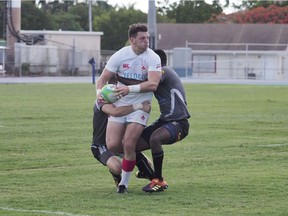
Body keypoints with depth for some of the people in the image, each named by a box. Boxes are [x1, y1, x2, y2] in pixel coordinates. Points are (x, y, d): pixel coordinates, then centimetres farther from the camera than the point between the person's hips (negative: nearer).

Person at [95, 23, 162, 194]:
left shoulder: (153, 58, -10)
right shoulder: (120, 55, -4)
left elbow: (153, 84, -22)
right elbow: (103, 78, 1)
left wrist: (130, 89, -32)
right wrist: (100, 92, -20)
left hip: (140, 106, -2)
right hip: (119, 104, 2)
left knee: (128, 144, -16)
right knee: (112, 145, -8)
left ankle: (124, 183, 2)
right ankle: (133, 154, 28)